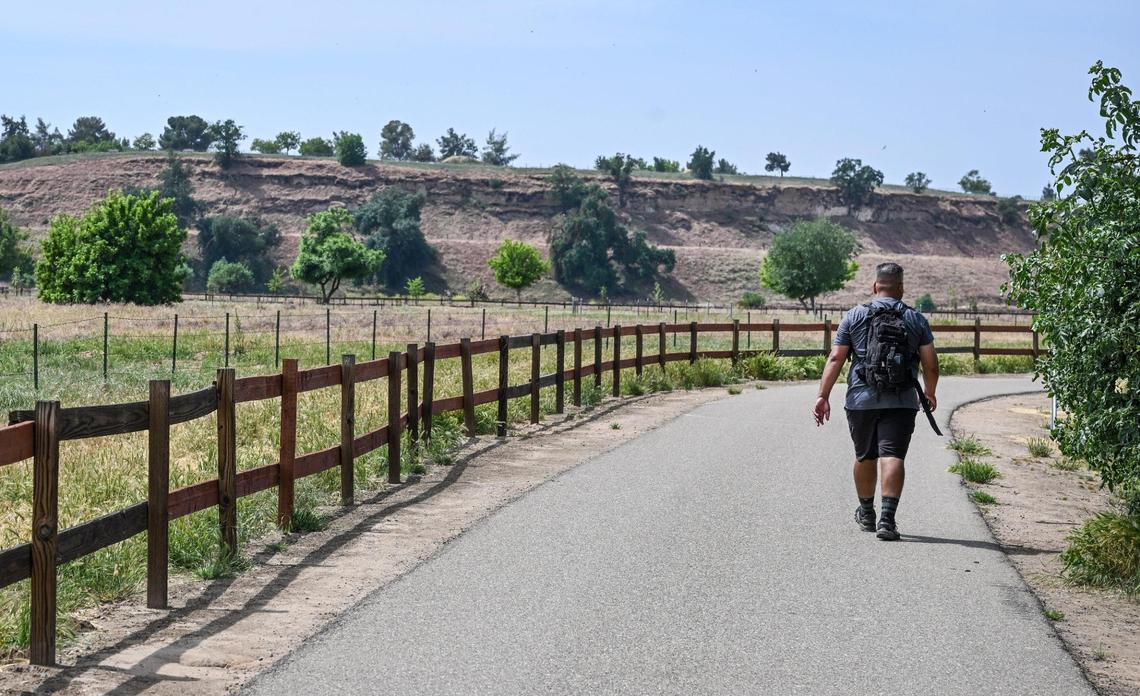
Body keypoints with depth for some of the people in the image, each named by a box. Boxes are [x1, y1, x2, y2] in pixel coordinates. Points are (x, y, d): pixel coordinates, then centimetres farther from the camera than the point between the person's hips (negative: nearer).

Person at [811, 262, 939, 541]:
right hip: (901, 400, -1)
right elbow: (931, 364, 3)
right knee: (892, 456, -6)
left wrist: (823, 395, -1)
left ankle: (866, 513, 33)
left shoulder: (854, 316, 4)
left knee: (865, 456, 17)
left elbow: (835, 358, -2)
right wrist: (929, 394, 19)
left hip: (861, 399, 1)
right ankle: (887, 518, -19)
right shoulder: (916, 320, 5)